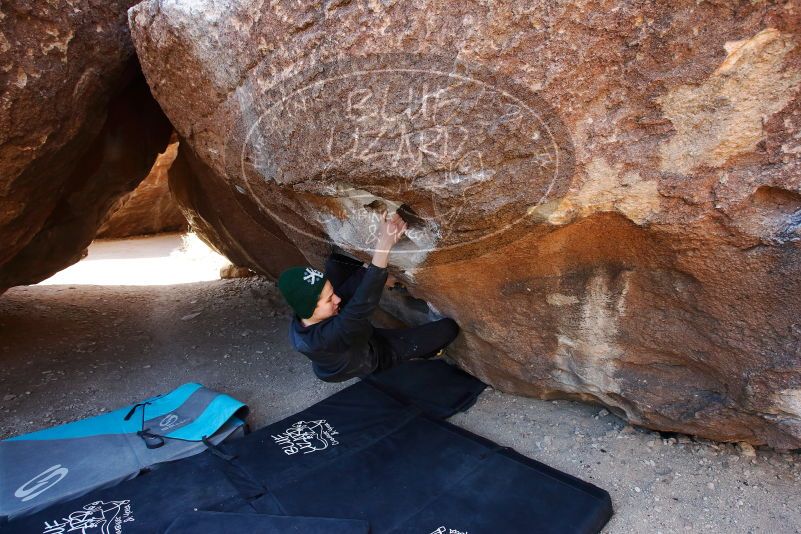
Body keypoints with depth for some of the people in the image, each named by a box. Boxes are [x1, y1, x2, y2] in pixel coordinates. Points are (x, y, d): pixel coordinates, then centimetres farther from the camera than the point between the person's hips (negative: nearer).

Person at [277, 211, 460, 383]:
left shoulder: (302, 318, -23)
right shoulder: (321, 340, -46)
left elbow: (346, 290, -24)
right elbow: (360, 307, -56)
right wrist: (384, 245, -60)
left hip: (358, 339, 6)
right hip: (371, 358, -6)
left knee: (335, 262, -8)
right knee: (449, 327, -10)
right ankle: (418, 355, 21)